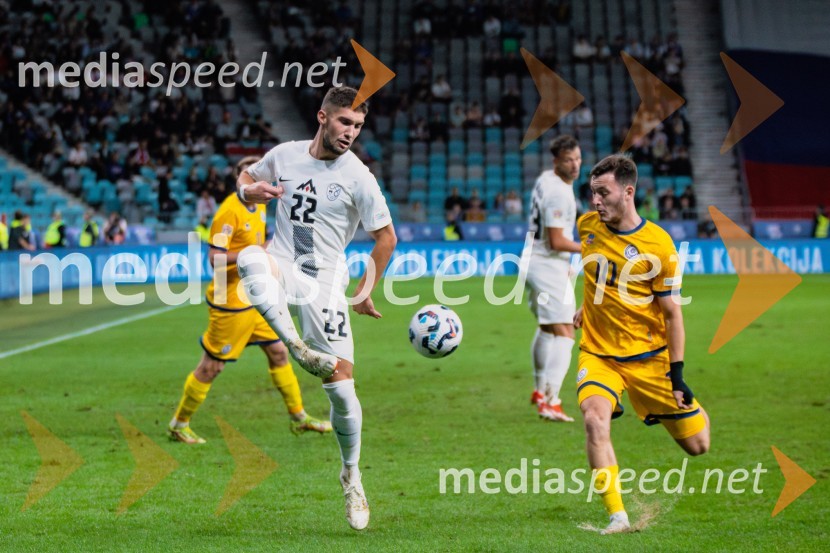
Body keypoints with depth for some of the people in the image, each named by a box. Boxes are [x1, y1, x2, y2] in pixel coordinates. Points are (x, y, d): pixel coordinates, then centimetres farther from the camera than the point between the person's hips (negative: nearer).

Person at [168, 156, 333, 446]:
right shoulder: (229, 212, -20)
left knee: (279, 352, 12)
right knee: (211, 367, 0)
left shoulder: (259, 207, 9)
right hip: (230, 303, -9)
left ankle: (298, 417, 24)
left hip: (256, 300, 9)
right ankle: (179, 424, 14)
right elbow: (214, 257, -25)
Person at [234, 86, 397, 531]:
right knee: (249, 257, -37)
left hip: (324, 281, -1)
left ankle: (351, 475, 16)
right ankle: (297, 346, -39)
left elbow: (386, 237, 2)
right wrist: (250, 190, -6)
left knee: (340, 385, -4)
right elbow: (247, 179, 18)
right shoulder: (285, 156, 1)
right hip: (282, 266, 1)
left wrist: (365, 292, 1)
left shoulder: (358, 177, -6)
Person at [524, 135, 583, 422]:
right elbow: (556, 241, -22)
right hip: (549, 266, -11)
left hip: (536, 260, 11)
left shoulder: (546, 179, 10)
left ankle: (540, 391, 35)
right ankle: (551, 402, -20)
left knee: (547, 329, 24)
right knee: (564, 334, -13)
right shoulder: (558, 193, -21)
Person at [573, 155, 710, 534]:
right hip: (598, 353, 2)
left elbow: (672, 313, -10)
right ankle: (617, 516, -26)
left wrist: (676, 374, -12)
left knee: (697, 445, 6)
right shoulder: (587, 225, -2)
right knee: (594, 418, -29)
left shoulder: (658, 245, -15)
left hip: (649, 356, -2)